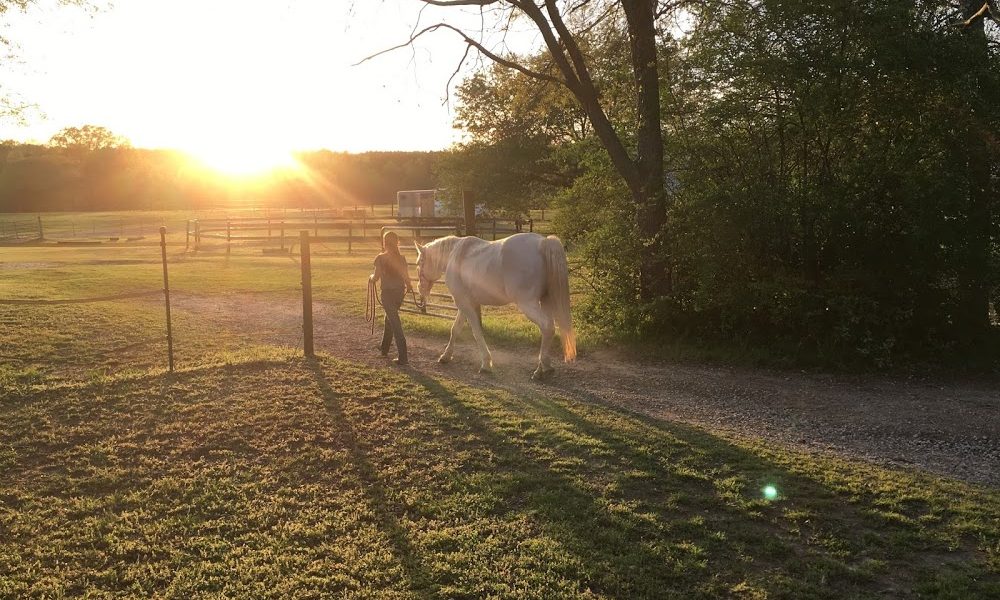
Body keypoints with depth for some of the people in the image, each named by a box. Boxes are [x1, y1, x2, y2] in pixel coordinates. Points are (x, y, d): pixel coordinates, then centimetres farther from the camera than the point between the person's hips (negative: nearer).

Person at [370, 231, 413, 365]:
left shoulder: (381, 258, -12)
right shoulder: (402, 259, 0)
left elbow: (376, 278, -12)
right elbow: (407, 278, -1)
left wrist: (371, 277, 12)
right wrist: (409, 286, 21)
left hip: (387, 293, -5)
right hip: (400, 292, 5)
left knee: (395, 324, -5)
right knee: (390, 319, 25)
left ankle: (402, 357, -12)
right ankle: (384, 348, 40)